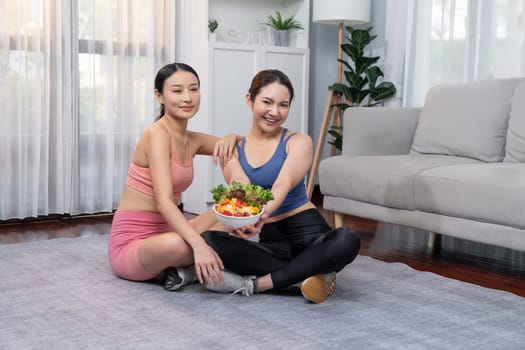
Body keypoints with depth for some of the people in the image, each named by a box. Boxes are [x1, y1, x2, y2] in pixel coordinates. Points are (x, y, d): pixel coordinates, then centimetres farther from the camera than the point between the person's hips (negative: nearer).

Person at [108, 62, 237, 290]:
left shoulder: (192, 141, 7)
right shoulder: (157, 134, -17)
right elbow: (164, 202, -28)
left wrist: (231, 138, -6)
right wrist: (199, 244, -42)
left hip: (163, 234, 8)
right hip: (130, 244, -8)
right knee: (175, 244, -39)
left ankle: (187, 269, -9)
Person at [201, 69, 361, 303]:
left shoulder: (298, 142, 1)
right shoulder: (233, 150, 7)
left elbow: (282, 186, -17)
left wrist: (263, 215, -40)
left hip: (304, 230, -2)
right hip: (266, 238, 2)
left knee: (347, 241, -34)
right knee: (208, 240, -27)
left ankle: (258, 284, -28)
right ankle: (303, 276, -23)